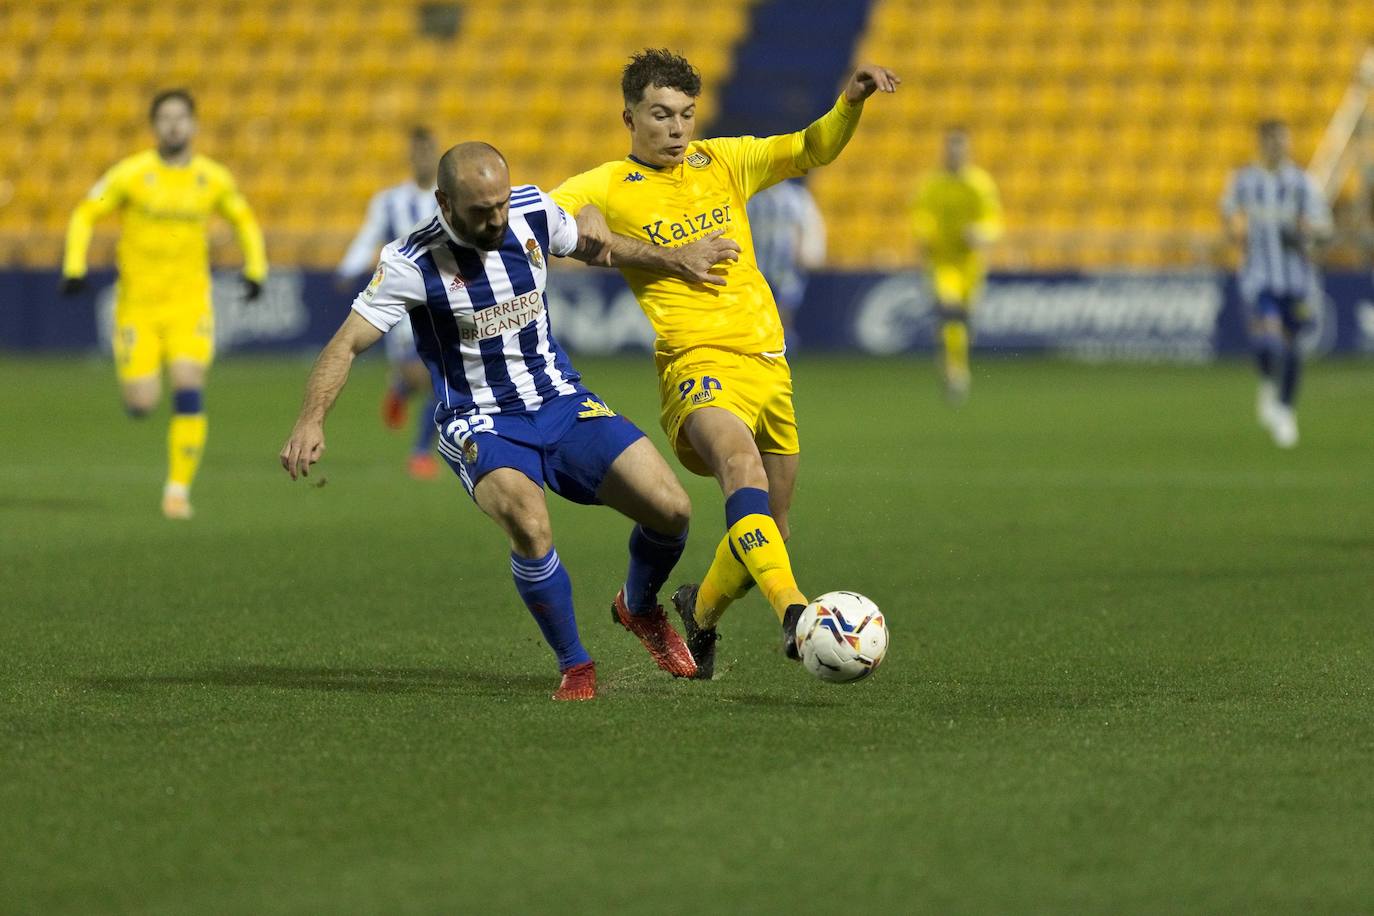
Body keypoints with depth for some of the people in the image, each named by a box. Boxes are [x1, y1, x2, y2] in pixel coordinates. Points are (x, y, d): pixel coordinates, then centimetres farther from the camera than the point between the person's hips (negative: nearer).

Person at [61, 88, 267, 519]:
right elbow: (85, 215, 0)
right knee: (141, 405, -4)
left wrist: (255, 269, 8)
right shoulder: (131, 174, -7)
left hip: (190, 302, 1)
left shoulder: (214, 179, 1)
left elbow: (244, 220, 19)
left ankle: (179, 487, -9)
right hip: (138, 302, -1)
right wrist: (74, 267, -12)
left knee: (189, 390, -17)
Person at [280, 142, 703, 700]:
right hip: (481, 424, -4)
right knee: (530, 527, -34)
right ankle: (574, 667, -10)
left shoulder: (533, 211, -4)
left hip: (563, 403, 5)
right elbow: (347, 343, -17)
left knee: (671, 508, -10)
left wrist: (593, 226, -6)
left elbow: (588, 246, 19)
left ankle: (639, 608, 25)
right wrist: (311, 421, -32)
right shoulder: (412, 264, -16)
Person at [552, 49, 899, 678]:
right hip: (699, 363, -6)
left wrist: (852, 101, -4)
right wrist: (669, 255, -15)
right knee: (743, 467, -36)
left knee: (767, 533, 11)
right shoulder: (607, 187, 2)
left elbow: (813, 150, 18)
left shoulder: (723, 161, 16)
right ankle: (793, 612, -53)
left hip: (769, 363, 6)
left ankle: (700, 609, 41)